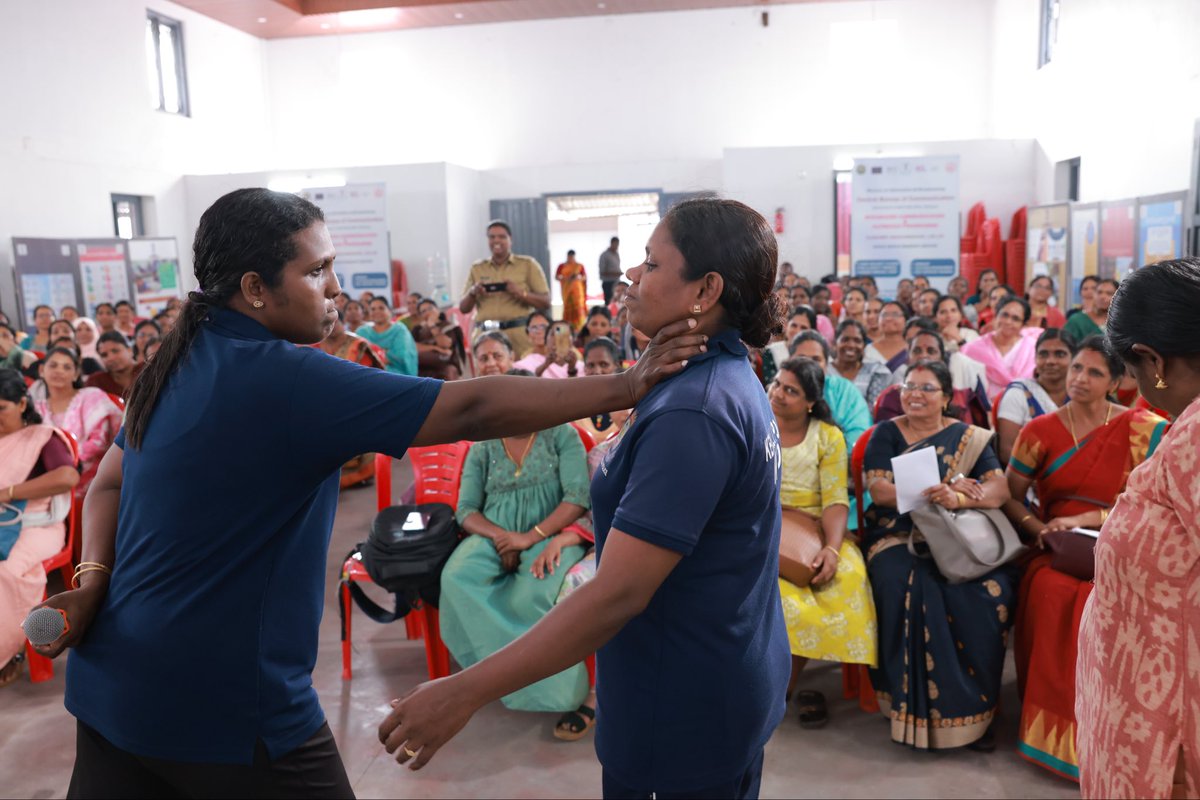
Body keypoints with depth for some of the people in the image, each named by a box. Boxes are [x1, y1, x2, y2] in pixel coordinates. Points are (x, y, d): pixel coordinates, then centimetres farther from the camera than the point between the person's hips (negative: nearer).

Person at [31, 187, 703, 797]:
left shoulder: (181, 362, 4)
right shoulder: (285, 380, -24)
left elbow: (109, 484, 12)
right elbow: (471, 411, -27)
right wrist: (625, 386, -22)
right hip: (227, 701, -8)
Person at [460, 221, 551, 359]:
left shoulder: (528, 264, 9)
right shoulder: (477, 269, 16)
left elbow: (546, 303, 4)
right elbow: (463, 308, 17)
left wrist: (520, 293, -13)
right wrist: (472, 293, -4)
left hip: (519, 332, -2)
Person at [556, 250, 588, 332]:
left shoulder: (579, 266, 4)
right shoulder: (562, 266, 5)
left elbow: (585, 277, 7)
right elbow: (556, 277, 3)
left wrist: (578, 278, -13)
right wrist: (564, 279, -14)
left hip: (577, 288, -1)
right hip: (566, 289, 1)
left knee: (578, 306, -9)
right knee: (567, 306, -2)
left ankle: (578, 327, -9)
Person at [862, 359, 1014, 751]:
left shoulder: (967, 436, 12)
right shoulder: (886, 433, 9)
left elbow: (1000, 489, -3)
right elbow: (879, 490, -6)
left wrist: (956, 498, -23)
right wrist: (940, 490, -16)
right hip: (897, 538, -1)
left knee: (992, 591, -27)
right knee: (913, 592, -31)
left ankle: (974, 708, -11)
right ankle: (921, 709, -15)